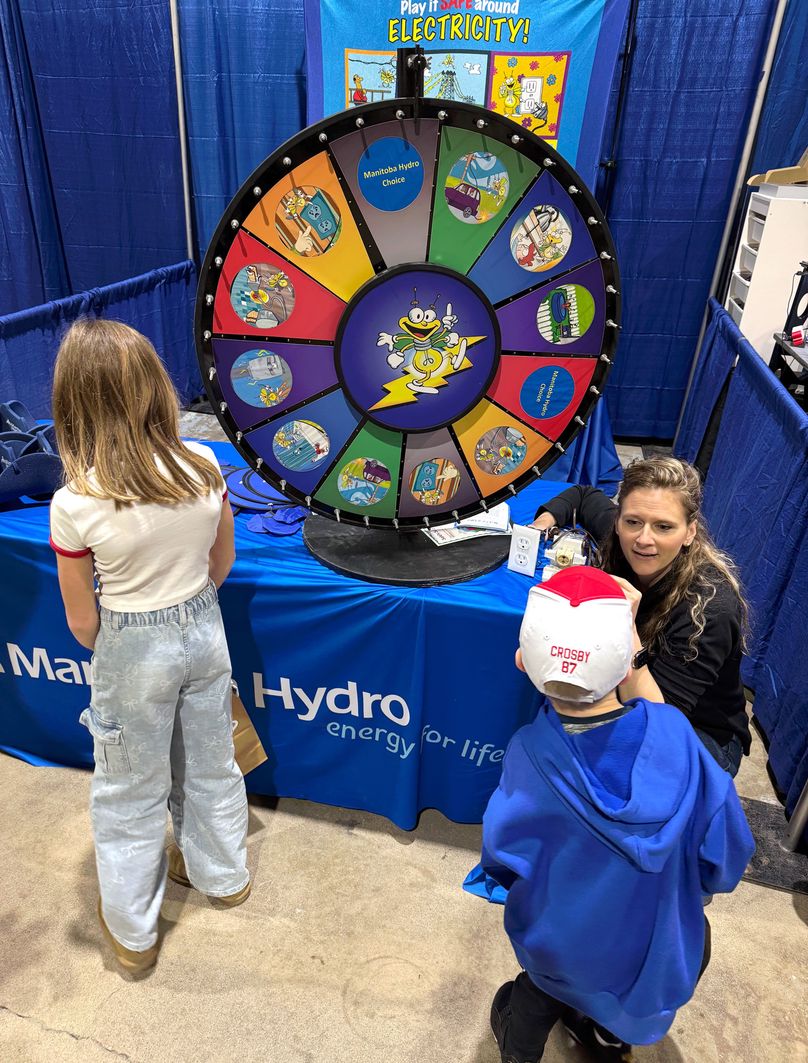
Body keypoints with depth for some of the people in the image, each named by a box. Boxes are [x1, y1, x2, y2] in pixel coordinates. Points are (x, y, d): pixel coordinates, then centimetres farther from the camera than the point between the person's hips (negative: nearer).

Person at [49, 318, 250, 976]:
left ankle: (133, 931, 42)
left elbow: (82, 621, -12)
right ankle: (222, 873, 51)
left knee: (130, 791, 19)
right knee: (211, 762, 25)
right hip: (204, 630, 4)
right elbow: (222, 564, 0)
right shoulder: (204, 467, -14)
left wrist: (111, 653, 9)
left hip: (133, 651, -3)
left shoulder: (75, 506, -23)